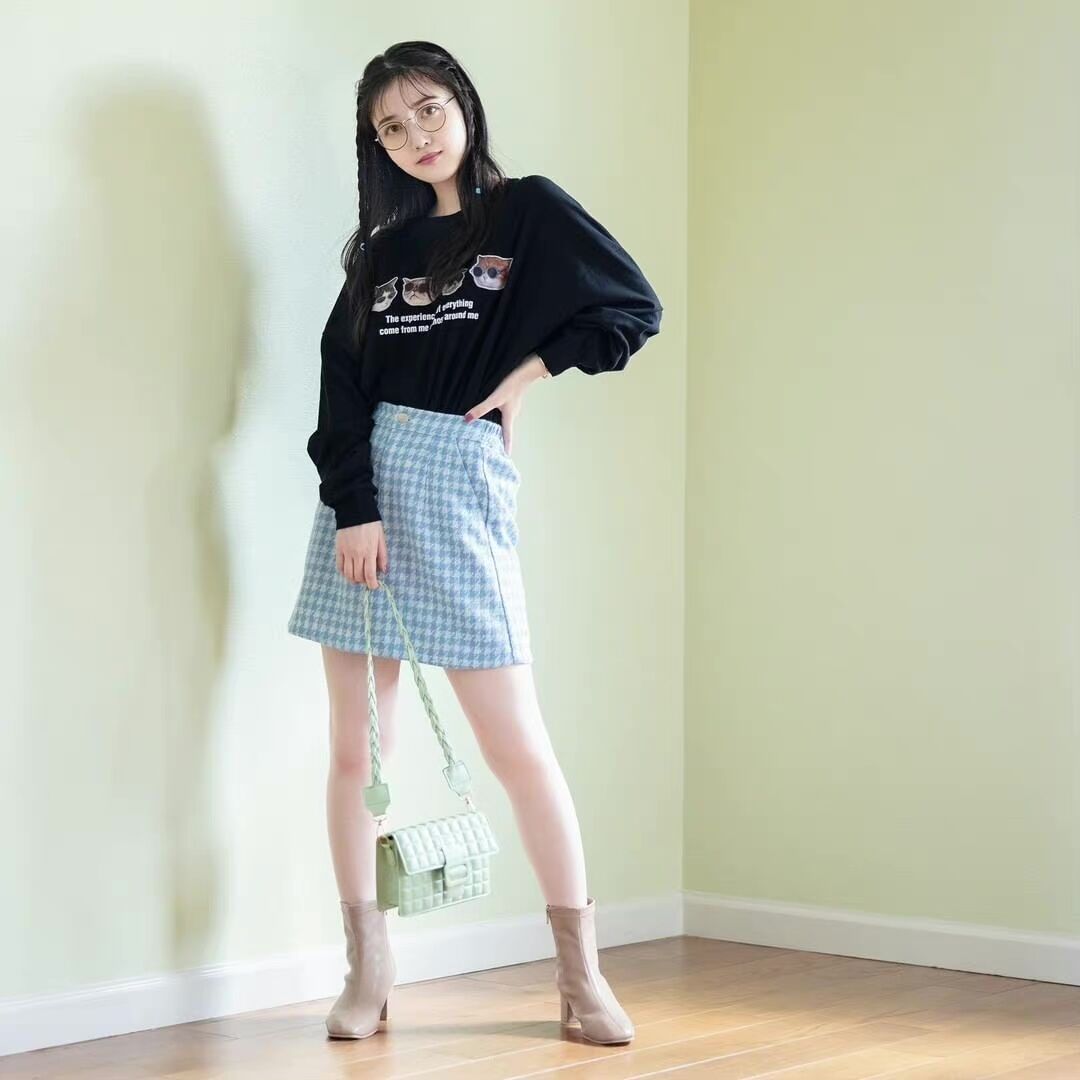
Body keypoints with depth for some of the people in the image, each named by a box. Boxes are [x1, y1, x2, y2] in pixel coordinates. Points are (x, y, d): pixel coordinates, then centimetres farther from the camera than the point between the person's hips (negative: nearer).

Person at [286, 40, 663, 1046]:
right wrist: (354, 504, -10)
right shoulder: (382, 248, 15)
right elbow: (342, 381, 4)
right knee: (354, 749, 3)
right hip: (363, 490, 4)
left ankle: (580, 972, 6)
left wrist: (533, 367, -5)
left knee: (517, 745, -4)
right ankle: (368, 969, 12)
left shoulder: (530, 210, 6)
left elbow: (636, 307, 4)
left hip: (459, 489, -4)